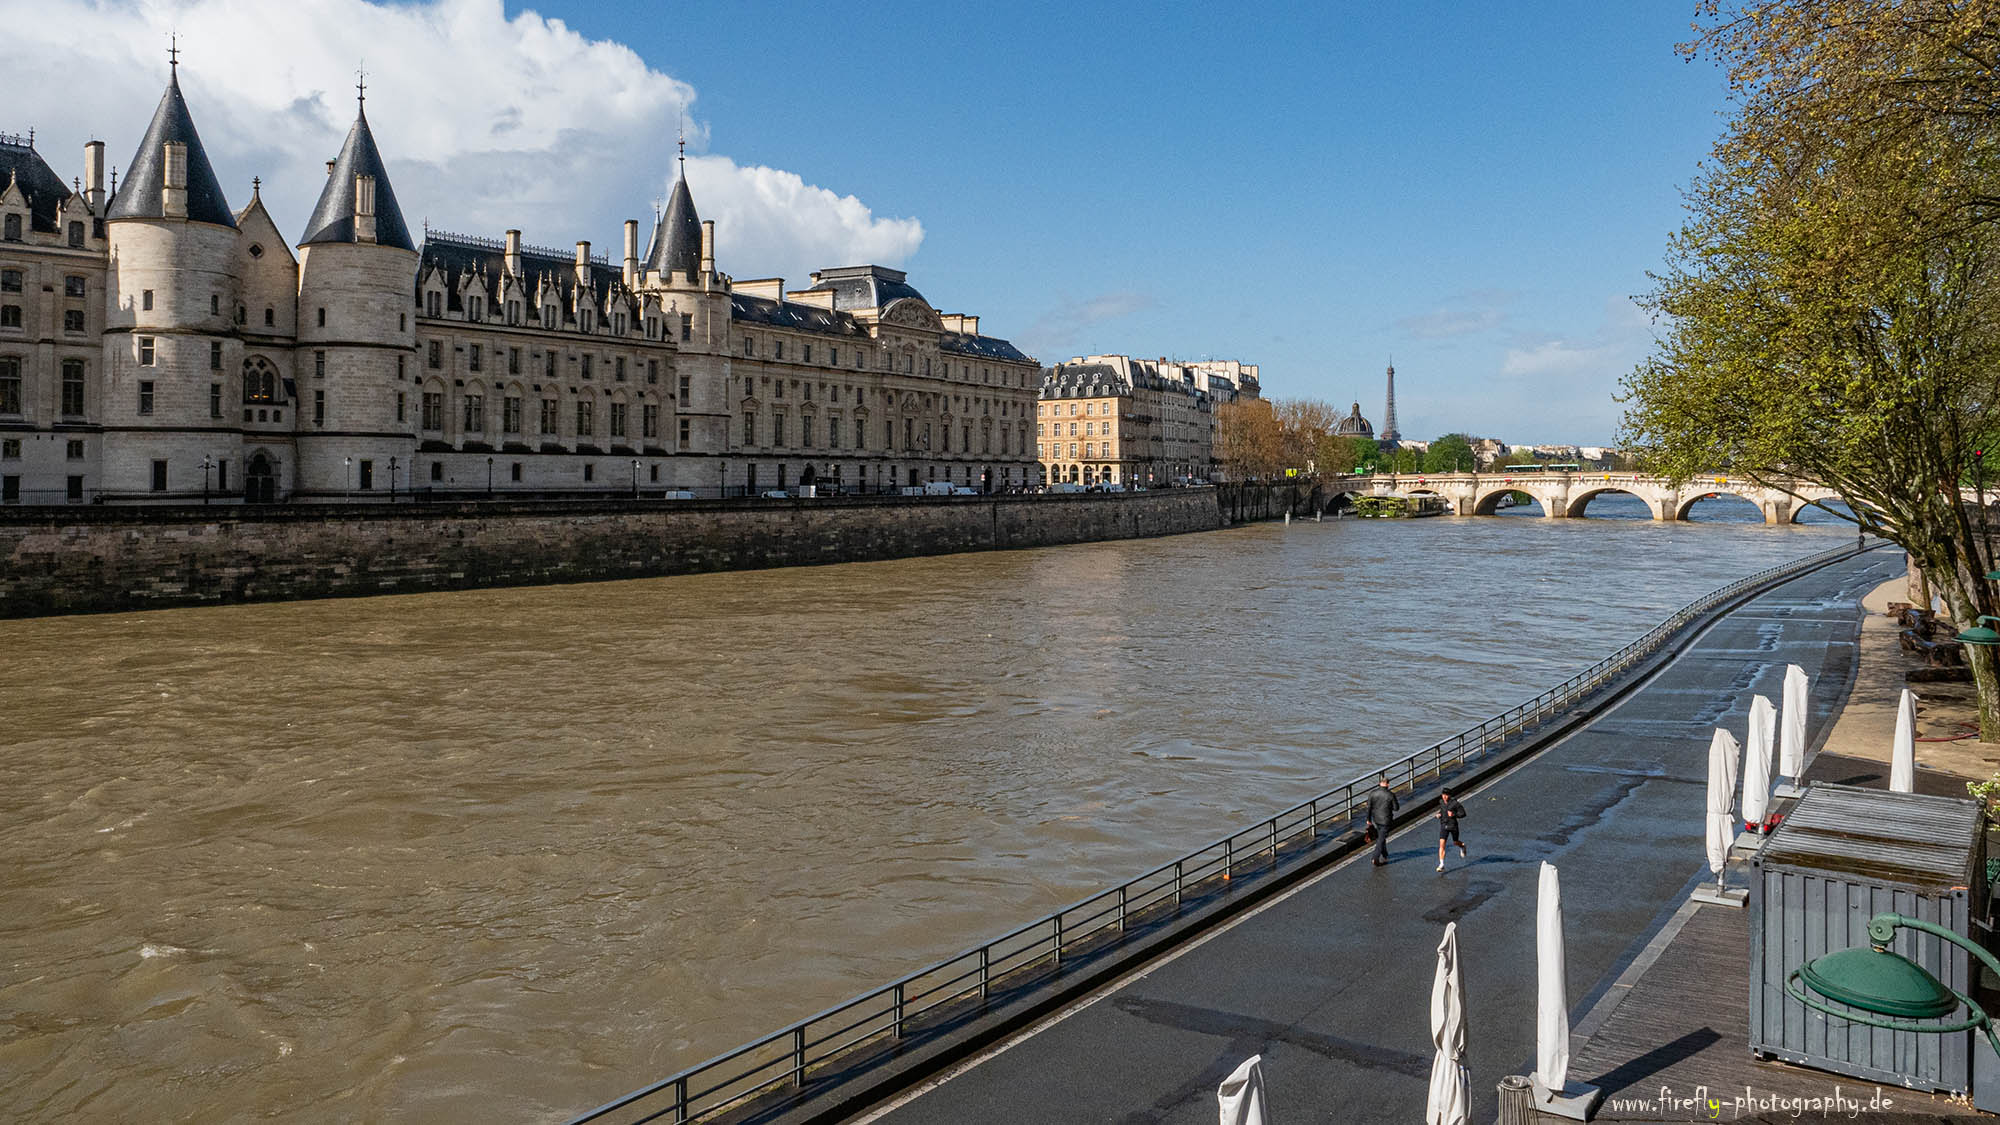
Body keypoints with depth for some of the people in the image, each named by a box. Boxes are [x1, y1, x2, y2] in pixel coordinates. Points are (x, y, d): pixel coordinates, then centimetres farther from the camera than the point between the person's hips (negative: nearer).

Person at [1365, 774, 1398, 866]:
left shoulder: (1372, 793, -8)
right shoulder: (1391, 795, -17)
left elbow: (1369, 807, -4)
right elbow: (1396, 808, -9)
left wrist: (1368, 820, 5)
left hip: (1375, 820, 4)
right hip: (1385, 820, -4)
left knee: (1380, 838, 22)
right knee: (1381, 839, 5)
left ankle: (1384, 856, 36)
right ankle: (1376, 859, 4)